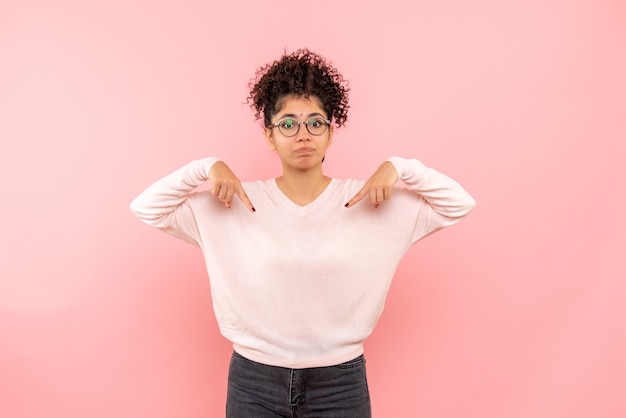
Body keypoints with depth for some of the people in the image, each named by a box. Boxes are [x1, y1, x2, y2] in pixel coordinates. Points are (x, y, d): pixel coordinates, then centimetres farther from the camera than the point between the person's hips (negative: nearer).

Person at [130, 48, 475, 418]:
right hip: (254, 384, 0)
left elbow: (460, 204, -2)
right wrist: (207, 168, -14)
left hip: (342, 384, 0)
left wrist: (398, 168, -14)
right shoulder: (239, 202, -5)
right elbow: (146, 208, -2)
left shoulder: (367, 200, -5)